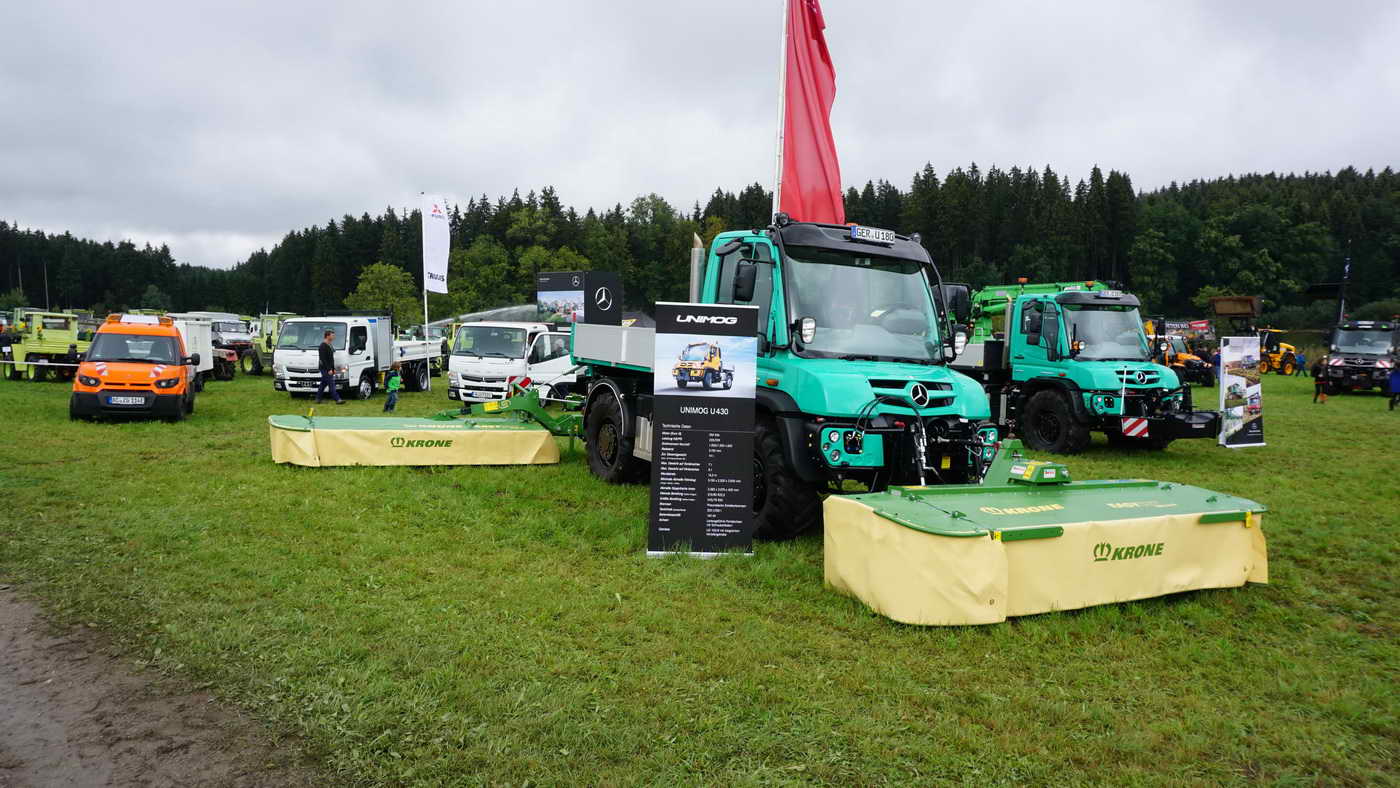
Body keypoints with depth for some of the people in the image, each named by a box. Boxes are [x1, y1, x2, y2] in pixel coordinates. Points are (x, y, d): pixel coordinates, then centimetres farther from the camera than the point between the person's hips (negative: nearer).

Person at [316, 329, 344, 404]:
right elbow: (323, 359, -20)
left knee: (323, 384, 13)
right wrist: (329, 369, -22)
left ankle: (317, 399, 20)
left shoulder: (329, 346, 15)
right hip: (325, 369, -10)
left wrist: (333, 369, 18)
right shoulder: (323, 346, -15)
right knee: (332, 384, -10)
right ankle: (338, 400, -13)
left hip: (329, 369, 10)